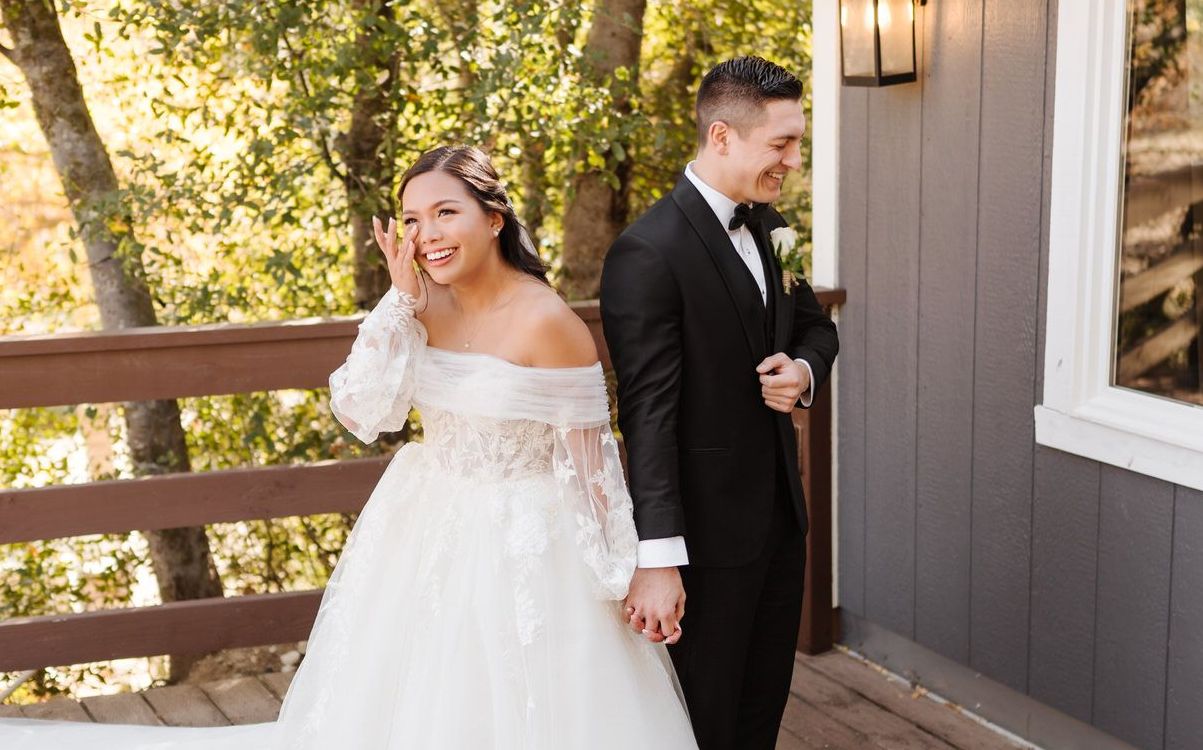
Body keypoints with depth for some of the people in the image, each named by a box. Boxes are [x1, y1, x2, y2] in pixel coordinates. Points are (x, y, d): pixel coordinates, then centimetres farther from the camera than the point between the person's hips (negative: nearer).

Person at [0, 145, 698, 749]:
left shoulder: (548, 320, -19)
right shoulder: (427, 305, -2)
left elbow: (591, 460, -14)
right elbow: (363, 411, -9)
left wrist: (620, 577, -9)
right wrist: (401, 301, -15)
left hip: (522, 549, -6)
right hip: (427, 536, 6)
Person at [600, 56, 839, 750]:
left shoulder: (770, 227, 6)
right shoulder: (649, 253, -20)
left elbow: (815, 325, 21)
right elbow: (648, 414, -23)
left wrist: (804, 371, -5)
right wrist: (657, 562, -26)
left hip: (780, 519, 8)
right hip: (707, 535, -8)